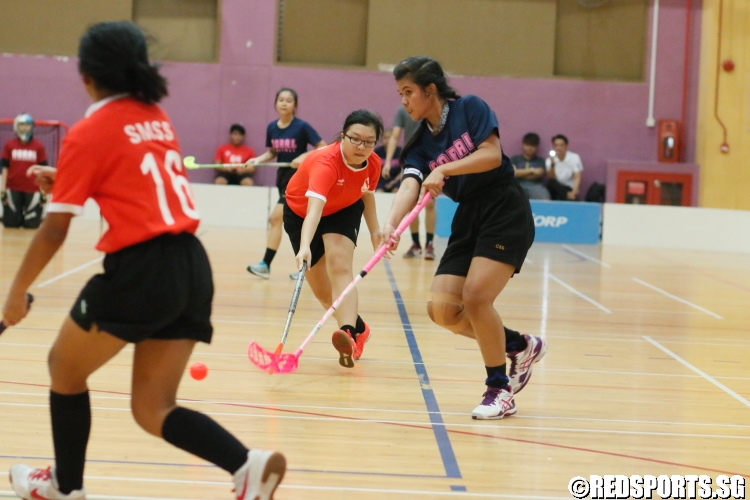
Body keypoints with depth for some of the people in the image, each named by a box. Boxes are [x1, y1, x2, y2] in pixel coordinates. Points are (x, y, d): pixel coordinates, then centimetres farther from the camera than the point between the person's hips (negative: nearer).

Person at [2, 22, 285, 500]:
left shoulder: (88, 133, -4)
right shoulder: (157, 117, 15)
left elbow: (54, 232, -3)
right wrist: (67, 178, 32)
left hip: (140, 272, -7)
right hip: (193, 268, 7)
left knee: (66, 369, 19)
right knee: (153, 408, 9)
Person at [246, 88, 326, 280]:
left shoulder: (302, 127, -13)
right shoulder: (272, 128, 3)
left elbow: (323, 147, -12)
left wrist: (305, 156, -25)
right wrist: (258, 159, -3)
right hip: (282, 177, 6)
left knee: (276, 218, -12)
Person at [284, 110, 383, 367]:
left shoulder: (373, 164, -20)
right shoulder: (326, 162, -39)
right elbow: (314, 209, -53)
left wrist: (375, 231, 2)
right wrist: (305, 248, -66)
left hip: (343, 211, 2)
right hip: (300, 213, -2)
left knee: (340, 266, -25)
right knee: (323, 292, 3)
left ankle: (349, 334, -39)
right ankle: (358, 328, 26)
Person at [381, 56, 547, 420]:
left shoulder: (469, 108, -5)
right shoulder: (418, 146, 7)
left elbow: (492, 155, -16)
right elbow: (410, 186, -11)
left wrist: (444, 169, -22)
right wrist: (391, 224, -30)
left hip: (505, 211, -7)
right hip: (468, 219, 7)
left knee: (475, 296, -20)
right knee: (441, 309, -6)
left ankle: (500, 390, -4)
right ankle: (519, 346, 17)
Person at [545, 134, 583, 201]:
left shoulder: (574, 157, -3)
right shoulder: (549, 160, 3)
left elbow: (577, 178, -10)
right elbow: (551, 178, -8)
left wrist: (574, 192, -28)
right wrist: (552, 164, -24)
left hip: (570, 189, -4)